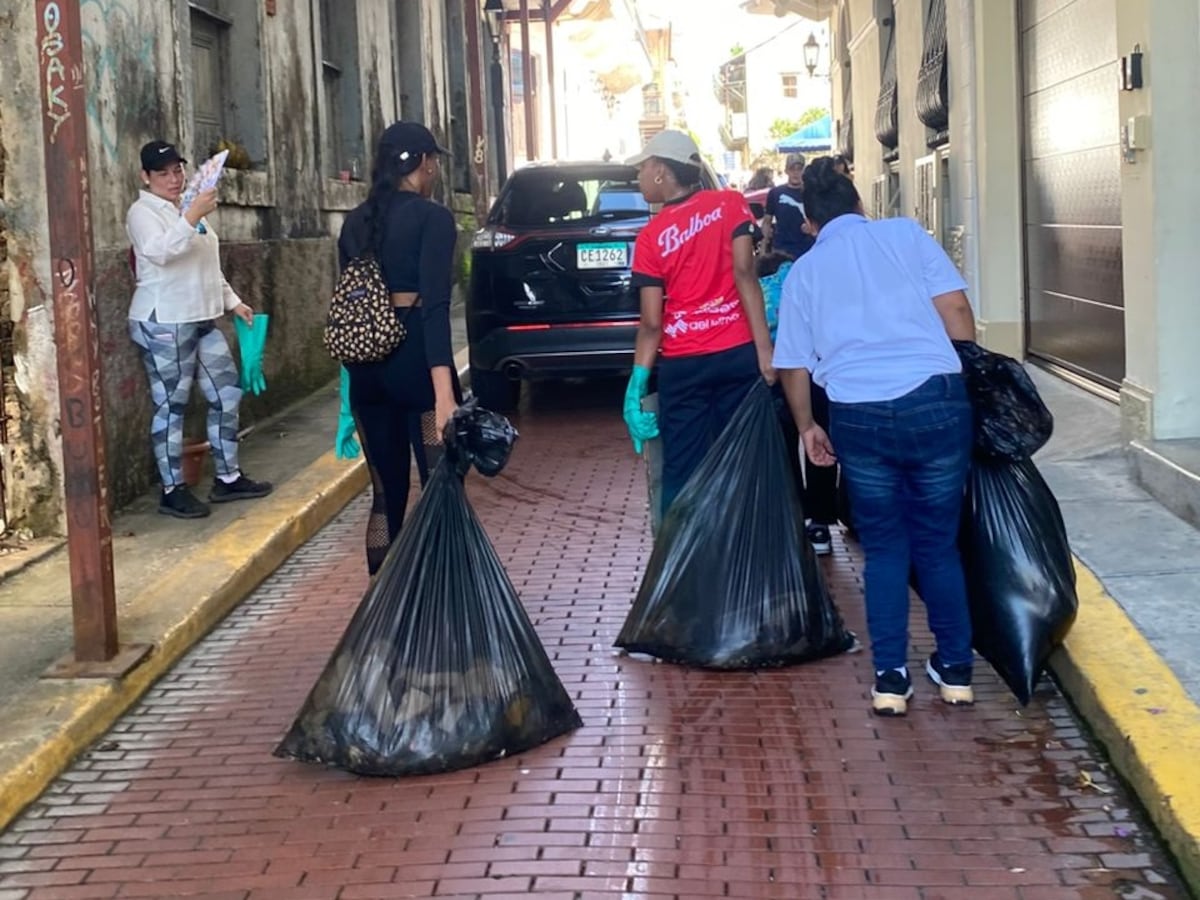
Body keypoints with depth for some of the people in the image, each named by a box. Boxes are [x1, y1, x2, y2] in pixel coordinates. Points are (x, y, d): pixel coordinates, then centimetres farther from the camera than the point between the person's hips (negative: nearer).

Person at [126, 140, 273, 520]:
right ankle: (173, 490, 3)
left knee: (226, 394, 9)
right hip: (163, 323, -9)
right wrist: (193, 217, -35)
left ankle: (227, 478, 19)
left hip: (202, 320, 9)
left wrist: (232, 302, 20)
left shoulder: (187, 210, 19)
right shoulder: (143, 211, -8)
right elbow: (159, 251, -27)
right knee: (171, 405, -4)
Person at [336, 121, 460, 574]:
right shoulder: (432, 218, -9)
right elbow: (434, 306, -18)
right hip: (415, 359, -7)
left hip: (367, 365, 7)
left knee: (387, 493, 13)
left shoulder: (356, 222, 11)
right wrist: (444, 391, -25)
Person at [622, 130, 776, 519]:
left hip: (682, 365, -1)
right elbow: (744, 273, -11)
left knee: (682, 474, 4)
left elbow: (651, 323, -6)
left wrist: (637, 386, -2)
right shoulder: (730, 204, 1)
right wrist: (764, 348, -13)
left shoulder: (651, 237, -1)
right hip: (737, 354, 1)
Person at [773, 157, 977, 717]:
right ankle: (955, 669, 21)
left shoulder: (803, 272, 14)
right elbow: (956, 314, 3)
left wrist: (807, 427, 28)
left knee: (884, 546, 14)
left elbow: (793, 365, 14)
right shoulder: (906, 233, 9)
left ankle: (890, 679, 11)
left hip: (859, 415, 1)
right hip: (936, 399, 0)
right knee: (938, 541, 14)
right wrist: (971, 375, 20)